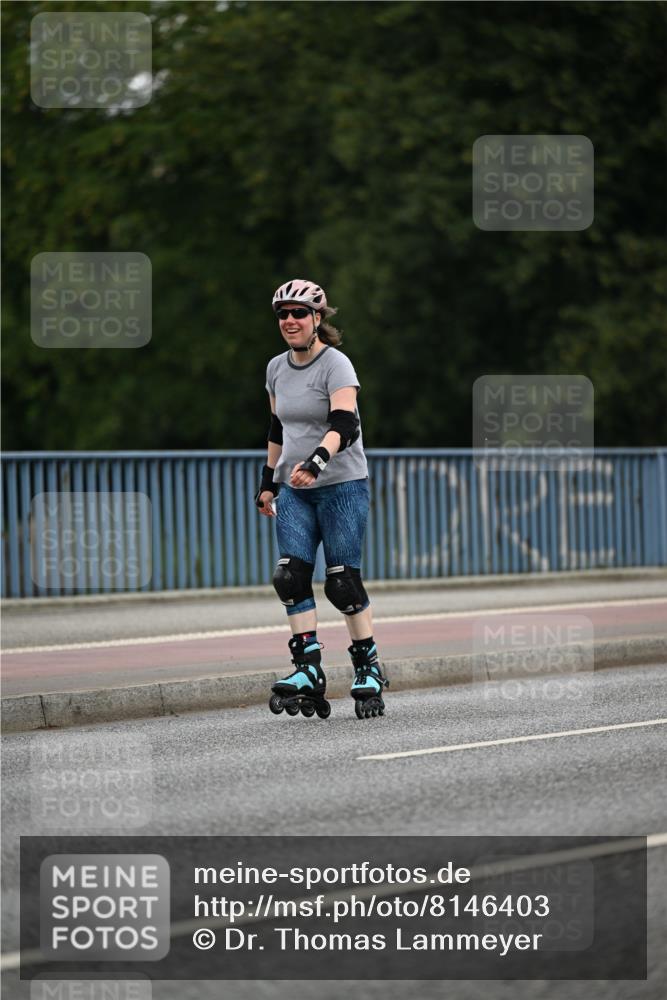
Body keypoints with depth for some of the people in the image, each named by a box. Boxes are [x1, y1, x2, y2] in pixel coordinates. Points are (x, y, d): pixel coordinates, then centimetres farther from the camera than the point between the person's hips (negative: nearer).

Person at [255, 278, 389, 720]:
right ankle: (308, 668, -10)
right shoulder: (277, 368, 9)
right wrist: (269, 480, 21)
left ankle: (369, 667, 8)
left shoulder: (336, 365, -11)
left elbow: (345, 425, -24)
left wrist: (316, 461, -40)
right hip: (294, 490, 6)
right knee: (291, 576, -10)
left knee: (343, 581, -6)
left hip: (342, 485, -6)